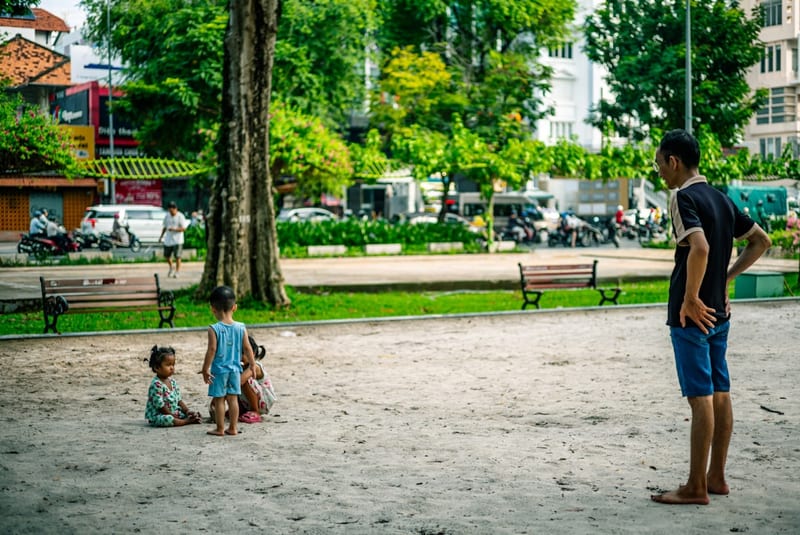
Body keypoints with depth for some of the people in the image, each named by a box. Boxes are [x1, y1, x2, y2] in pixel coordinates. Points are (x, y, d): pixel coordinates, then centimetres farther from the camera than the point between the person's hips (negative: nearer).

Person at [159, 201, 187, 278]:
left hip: (177, 240, -5)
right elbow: (165, 227, 16)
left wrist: (174, 229, -24)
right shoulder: (167, 216, 7)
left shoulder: (180, 216, -8)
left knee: (177, 256, -5)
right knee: (167, 255, 9)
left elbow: (183, 228, -11)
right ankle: (171, 268, 32)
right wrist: (161, 236, 11)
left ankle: (177, 271, 4)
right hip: (168, 240, 5)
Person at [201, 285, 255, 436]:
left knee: (219, 399, 5)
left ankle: (220, 429, 10)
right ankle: (232, 428, 15)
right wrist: (252, 364, 16)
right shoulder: (241, 328, -2)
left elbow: (212, 350, -15)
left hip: (218, 370, -4)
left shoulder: (214, 329, -14)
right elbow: (247, 348, 3)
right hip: (235, 369, 4)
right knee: (233, 398, 11)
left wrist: (205, 369, -8)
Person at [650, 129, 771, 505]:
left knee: (700, 397, -6)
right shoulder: (720, 198, 12)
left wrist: (690, 299, -21)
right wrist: (726, 278, 15)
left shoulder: (683, 198, -14)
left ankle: (696, 487, 0)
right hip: (718, 311, 9)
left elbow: (700, 248, -30)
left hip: (693, 315, -9)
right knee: (719, 393, 12)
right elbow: (761, 241, 19)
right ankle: (716, 477, 21)